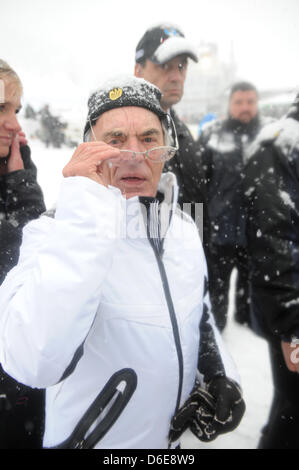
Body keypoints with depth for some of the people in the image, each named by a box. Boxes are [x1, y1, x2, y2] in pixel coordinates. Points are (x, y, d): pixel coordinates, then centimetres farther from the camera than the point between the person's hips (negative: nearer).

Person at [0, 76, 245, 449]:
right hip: (94, 439, -5)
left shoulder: (184, 227, -4)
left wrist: (221, 375, -5)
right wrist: (87, 210, -42)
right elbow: (34, 366, -42)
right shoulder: (55, 232, -25)